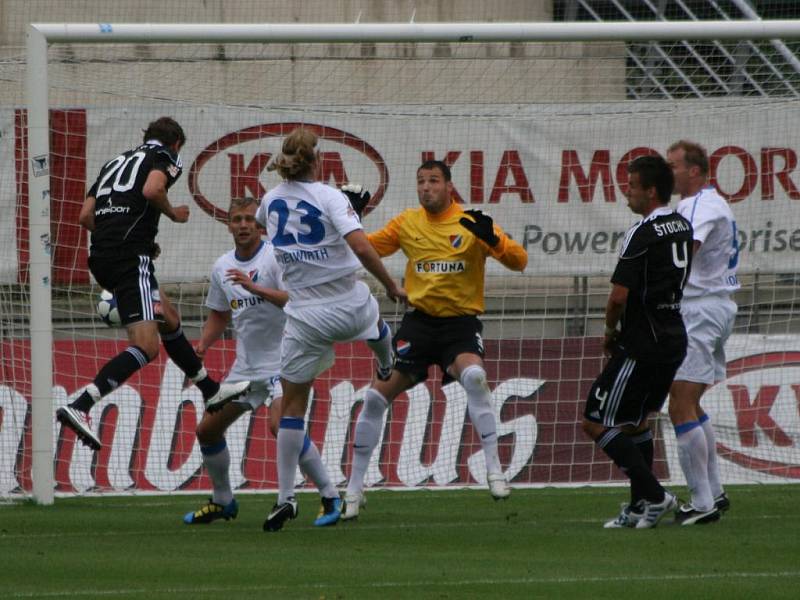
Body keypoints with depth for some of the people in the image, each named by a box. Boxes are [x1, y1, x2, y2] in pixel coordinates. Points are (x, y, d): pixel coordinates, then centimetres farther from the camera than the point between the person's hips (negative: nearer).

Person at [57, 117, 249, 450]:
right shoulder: (167, 157, 5)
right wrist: (174, 214, 1)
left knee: (170, 320, 25)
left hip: (102, 259, 9)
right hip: (131, 258, -9)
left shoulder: (117, 161, 25)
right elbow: (151, 189, -18)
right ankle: (79, 407, -29)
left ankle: (211, 391, 39)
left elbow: (86, 216, 17)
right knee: (146, 346, -14)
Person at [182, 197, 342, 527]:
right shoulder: (222, 267, 10)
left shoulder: (276, 256, -12)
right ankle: (222, 501, 28)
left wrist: (254, 287, -33)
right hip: (245, 364, 8)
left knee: (281, 424, -29)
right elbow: (219, 314, 23)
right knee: (207, 429, 8)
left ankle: (330, 497, -20)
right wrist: (202, 345, 6)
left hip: (280, 360, -8)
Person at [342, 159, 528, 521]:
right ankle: (354, 488, 11)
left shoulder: (470, 223, -5)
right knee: (377, 397, -3)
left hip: (461, 320, -3)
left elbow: (518, 261, -10)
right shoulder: (407, 223, 7)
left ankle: (494, 470, -27)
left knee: (473, 375, -33)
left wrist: (491, 238, -28)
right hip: (419, 320, 3)